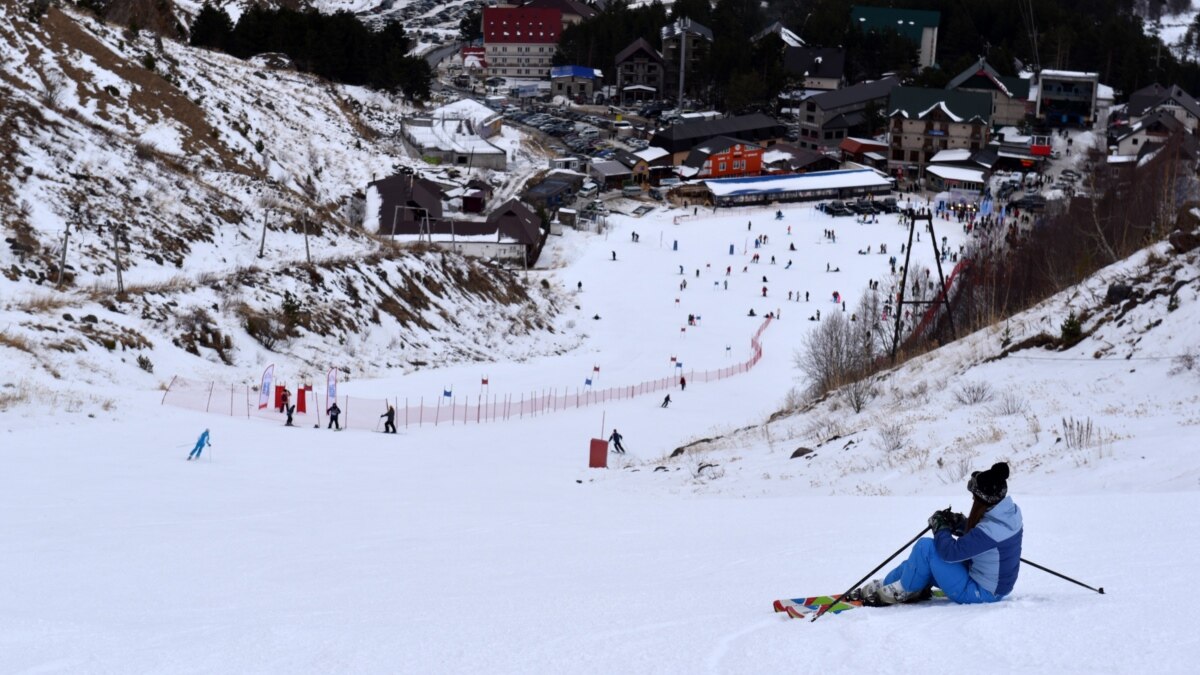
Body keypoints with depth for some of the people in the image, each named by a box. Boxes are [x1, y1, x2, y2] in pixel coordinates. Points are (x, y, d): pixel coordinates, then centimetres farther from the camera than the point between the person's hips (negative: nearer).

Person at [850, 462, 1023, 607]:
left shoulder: (989, 531, -33)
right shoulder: (1010, 511, -4)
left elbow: (950, 552, -26)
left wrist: (941, 528, -8)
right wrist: (958, 523, 0)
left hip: (980, 593, -10)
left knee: (926, 547, -14)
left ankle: (900, 592, 6)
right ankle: (883, 585, 25)